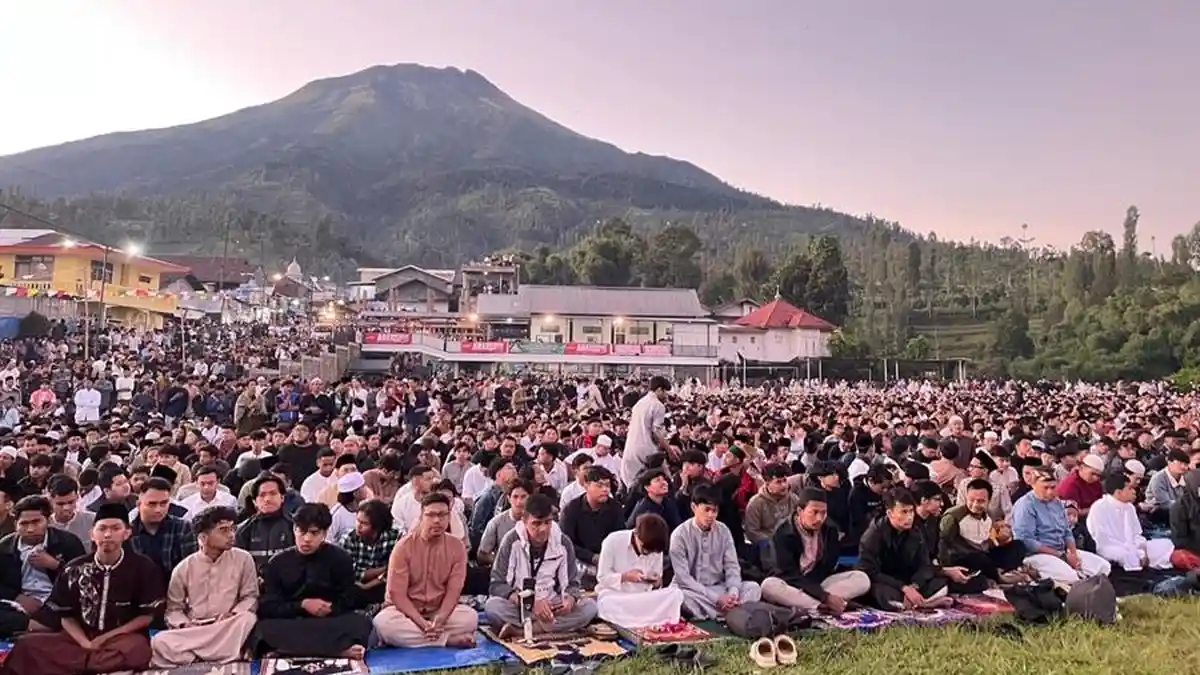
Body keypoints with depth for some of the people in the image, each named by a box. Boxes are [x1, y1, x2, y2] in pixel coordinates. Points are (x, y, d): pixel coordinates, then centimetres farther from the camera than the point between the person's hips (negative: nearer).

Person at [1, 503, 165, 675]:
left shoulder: (144, 567, -4)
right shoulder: (74, 569, 5)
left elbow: (147, 616, 0)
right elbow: (66, 616, 8)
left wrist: (106, 638, -9)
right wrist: (85, 643, -10)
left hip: (125, 638, -3)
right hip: (82, 637, 3)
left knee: (136, 651, -40)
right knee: (26, 644, -19)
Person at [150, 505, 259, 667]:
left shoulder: (243, 559, 2)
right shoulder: (184, 568, 4)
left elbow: (250, 597, 4)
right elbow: (174, 608, 10)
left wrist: (232, 614, -16)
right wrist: (185, 625, -12)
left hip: (228, 628, -1)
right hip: (192, 630, 1)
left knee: (247, 619, -34)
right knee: (159, 642, -28)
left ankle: (190, 658, -26)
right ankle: (225, 656, -29)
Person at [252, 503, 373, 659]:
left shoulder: (340, 559, 4)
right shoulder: (277, 562, 7)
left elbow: (346, 606, 2)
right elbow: (267, 608, 2)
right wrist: (302, 605, -13)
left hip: (329, 624, -1)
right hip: (289, 625, 1)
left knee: (361, 623, -30)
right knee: (264, 629, -33)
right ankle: (340, 649, -42)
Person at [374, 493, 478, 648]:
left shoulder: (457, 547, -7)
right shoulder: (403, 547, -13)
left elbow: (453, 590, -10)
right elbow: (397, 594, -16)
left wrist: (439, 620, -29)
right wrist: (422, 623, -28)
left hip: (440, 611, 1)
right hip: (406, 611, -1)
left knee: (470, 617, -26)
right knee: (383, 622, -34)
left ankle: (410, 636, -18)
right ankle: (450, 639, -26)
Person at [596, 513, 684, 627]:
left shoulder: (656, 549, 0)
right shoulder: (613, 541, -12)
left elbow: (656, 584, 6)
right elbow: (602, 577, -9)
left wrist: (657, 583, -18)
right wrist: (625, 577, -26)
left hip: (642, 598, 3)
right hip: (613, 595, -3)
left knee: (676, 593, -23)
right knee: (607, 604, -40)